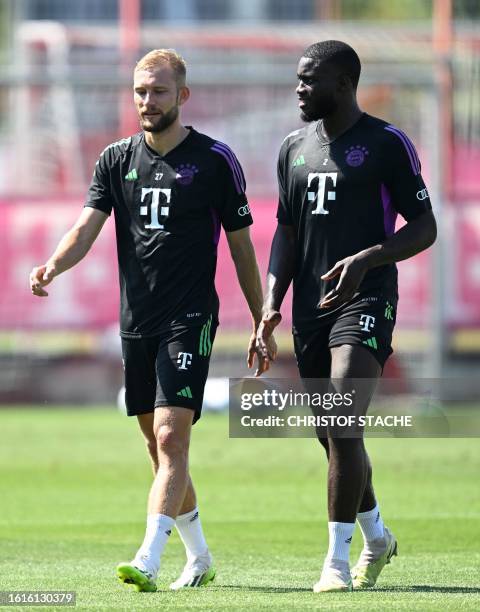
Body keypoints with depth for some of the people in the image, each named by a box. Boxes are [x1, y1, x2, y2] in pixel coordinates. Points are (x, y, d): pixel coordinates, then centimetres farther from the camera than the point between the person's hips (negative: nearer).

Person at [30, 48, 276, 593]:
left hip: (190, 320, -5)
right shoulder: (116, 159, 8)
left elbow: (241, 246, 3)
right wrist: (53, 266, -23)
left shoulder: (215, 160, -2)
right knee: (159, 447, 11)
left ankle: (148, 561, -26)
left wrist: (262, 325, 4)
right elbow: (87, 227, -2)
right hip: (136, 320, 5)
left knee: (171, 436, -17)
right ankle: (198, 558, 26)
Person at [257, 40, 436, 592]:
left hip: (366, 300, -7)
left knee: (342, 427, -18)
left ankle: (337, 559, -14)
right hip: (310, 307, 7)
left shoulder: (387, 144, -5)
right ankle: (376, 537, 34)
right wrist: (272, 302, 6)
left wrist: (365, 259, -20)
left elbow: (425, 227, -5)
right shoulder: (294, 148, 13)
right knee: (332, 436, 13)